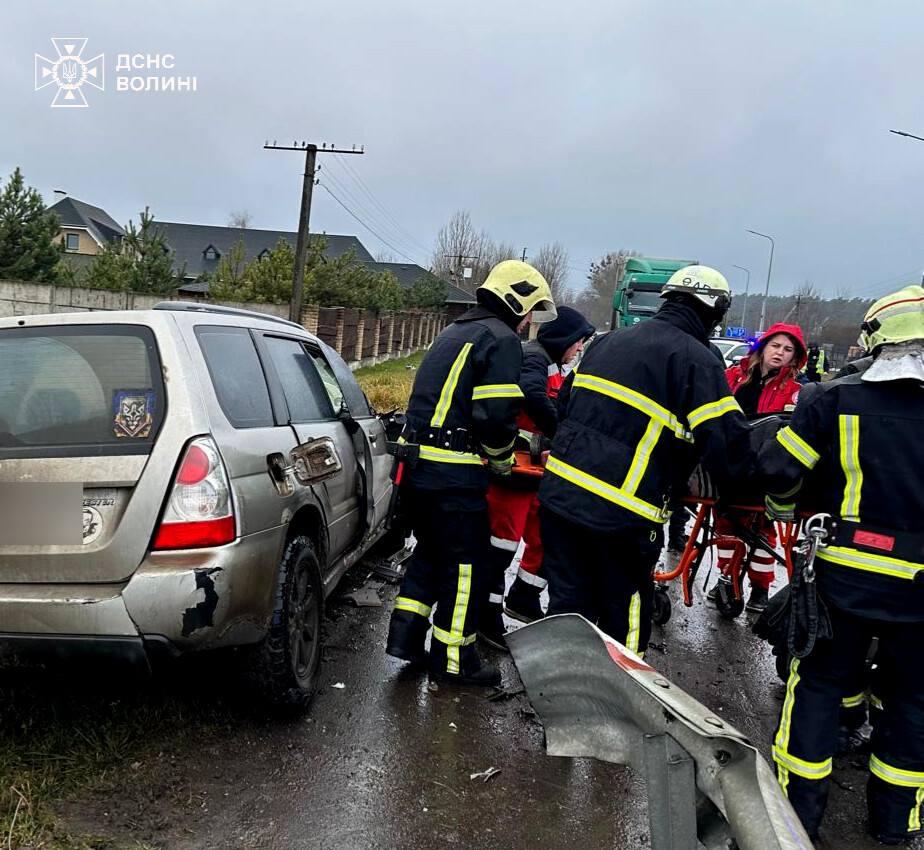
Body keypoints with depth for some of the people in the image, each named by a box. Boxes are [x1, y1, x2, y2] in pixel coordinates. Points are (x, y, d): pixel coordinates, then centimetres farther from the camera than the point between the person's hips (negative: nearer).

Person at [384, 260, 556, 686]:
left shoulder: (453, 333, 20)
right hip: (454, 475, -9)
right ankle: (453, 658, 16)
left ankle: (406, 634, 25)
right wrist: (502, 460, -1)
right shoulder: (502, 340, -10)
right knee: (465, 564, 4)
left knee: (431, 551, 23)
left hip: (416, 465, 9)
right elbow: (496, 415, -20)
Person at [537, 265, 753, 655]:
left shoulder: (609, 340, 14)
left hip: (559, 494, 7)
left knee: (568, 603, 18)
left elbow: (564, 403, 23)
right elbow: (730, 448, -13)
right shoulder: (698, 361, -8)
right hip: (622, 515, -6)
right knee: (624, 619, 12)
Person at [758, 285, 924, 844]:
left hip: (844, 573, -1)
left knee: (820, 682, 15)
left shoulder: (834, 398, -9)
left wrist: (782, 503, 12)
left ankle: (800, 804, 23)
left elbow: (779, 466, -7)